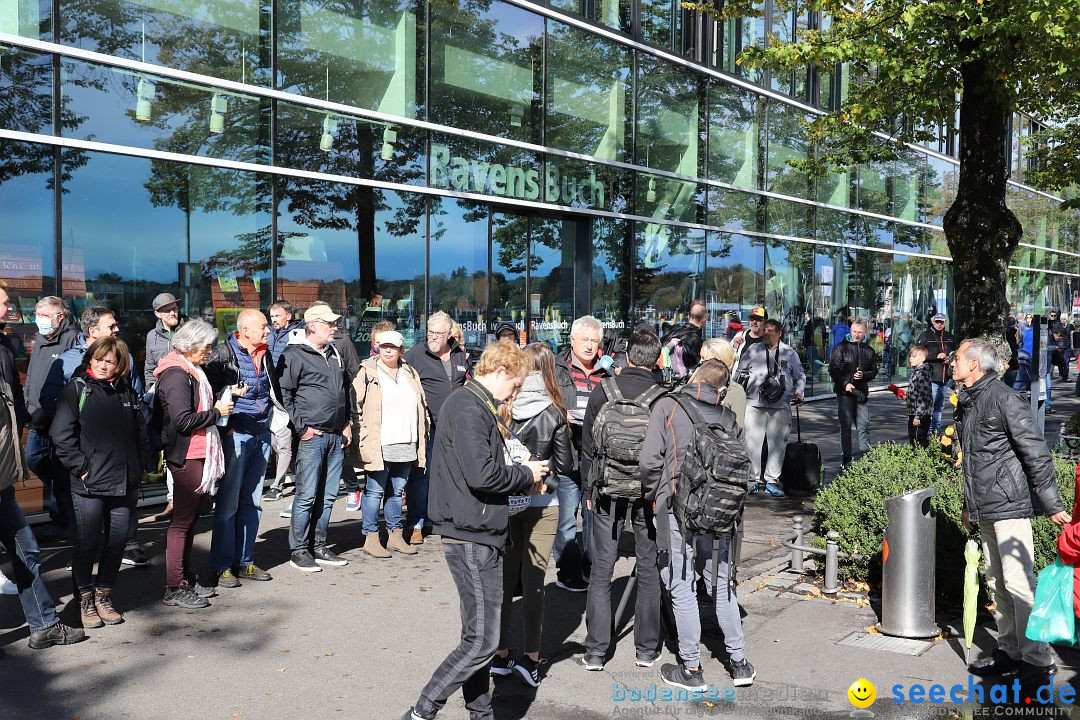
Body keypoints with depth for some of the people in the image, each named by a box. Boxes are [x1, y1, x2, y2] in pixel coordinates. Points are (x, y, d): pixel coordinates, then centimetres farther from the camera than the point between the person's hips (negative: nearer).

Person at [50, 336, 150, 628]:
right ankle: (85, 599, 19)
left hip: (125, 483, 4)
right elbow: (61, 434, -9)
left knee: (117, 543, 9)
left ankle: (103, 595, 24)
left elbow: (140, 432, 19)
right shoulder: (77, 388, -3)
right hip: (89, 485, -4)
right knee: (87, 545, 2)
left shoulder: (126, 390, 11)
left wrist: (140, 465, 10)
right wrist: (81, 467, -13)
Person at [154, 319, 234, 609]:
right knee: (182, 522, -4)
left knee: (189, 519, 16)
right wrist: (216, 412, -13)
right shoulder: (176, 375, -16)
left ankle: (187, 579, 25)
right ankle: (174, 588, 3)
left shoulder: (189, 373, 16)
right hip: (186, 457, -10)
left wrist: (219, 404, 10)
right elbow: (183, 420, -23)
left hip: (196, 456, 10)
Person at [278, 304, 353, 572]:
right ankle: (299, 550, 5)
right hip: (312, 436, -7)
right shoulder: (294, 356, -7)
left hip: (336, 437, 7)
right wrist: (301, 428, -13)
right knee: (307, 495, -4)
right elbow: (284, 394, -11)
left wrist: (347, 424, 18)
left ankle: (319, 546, 20)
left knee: (327, 496, 11)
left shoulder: (334, 353, 17)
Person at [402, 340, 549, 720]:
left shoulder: (477, 405, 16)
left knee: (478, 634, 17)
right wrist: (526, 474, -10)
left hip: (480, 535, 11)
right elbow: (481, 474, -26)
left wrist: (522, 481, 7)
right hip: (473, 536, -11)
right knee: (482, 641, -7)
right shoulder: (468, 408, -17)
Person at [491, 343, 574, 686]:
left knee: (504, 578, 12)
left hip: (502, 503, 1)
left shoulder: (501, 406, -8)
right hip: (541, 504, -1)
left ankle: (500, 654, 20)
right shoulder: (554, 413, -9)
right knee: (533, 581, 7)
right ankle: (531, 658, 12)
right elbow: (565, 464, -5)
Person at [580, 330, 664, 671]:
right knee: (649, 568, 12)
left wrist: (588, 490, 12)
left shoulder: (602, 391, -4)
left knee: (601, 569, 8)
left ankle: (595, 652, 9)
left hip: (607, 492, 1)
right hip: (649, 494, -1)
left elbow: (587, 446, 2)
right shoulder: (662, 398, -9)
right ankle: (647, 649, 19)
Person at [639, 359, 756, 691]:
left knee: (682, 589, 6)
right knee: (721, 585, 17)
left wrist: (653, 496, 4)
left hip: (678, 510, -4)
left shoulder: (667, 406, -5)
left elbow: (649, 460, -12)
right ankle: (739, 662, 24)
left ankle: (691, 669, 13)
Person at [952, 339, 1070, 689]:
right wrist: (969, 504, 27)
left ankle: (1037, 661, -2)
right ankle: (1009, 650, 23)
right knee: (997, 581, 13)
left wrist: (1052, 505, -18)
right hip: (984, 509, 9)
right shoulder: (966, 403, 13)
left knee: (1018, 581, -9)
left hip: (1010, 505, -9)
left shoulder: (1005, 399, -14)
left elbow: (1037, 454, -16)